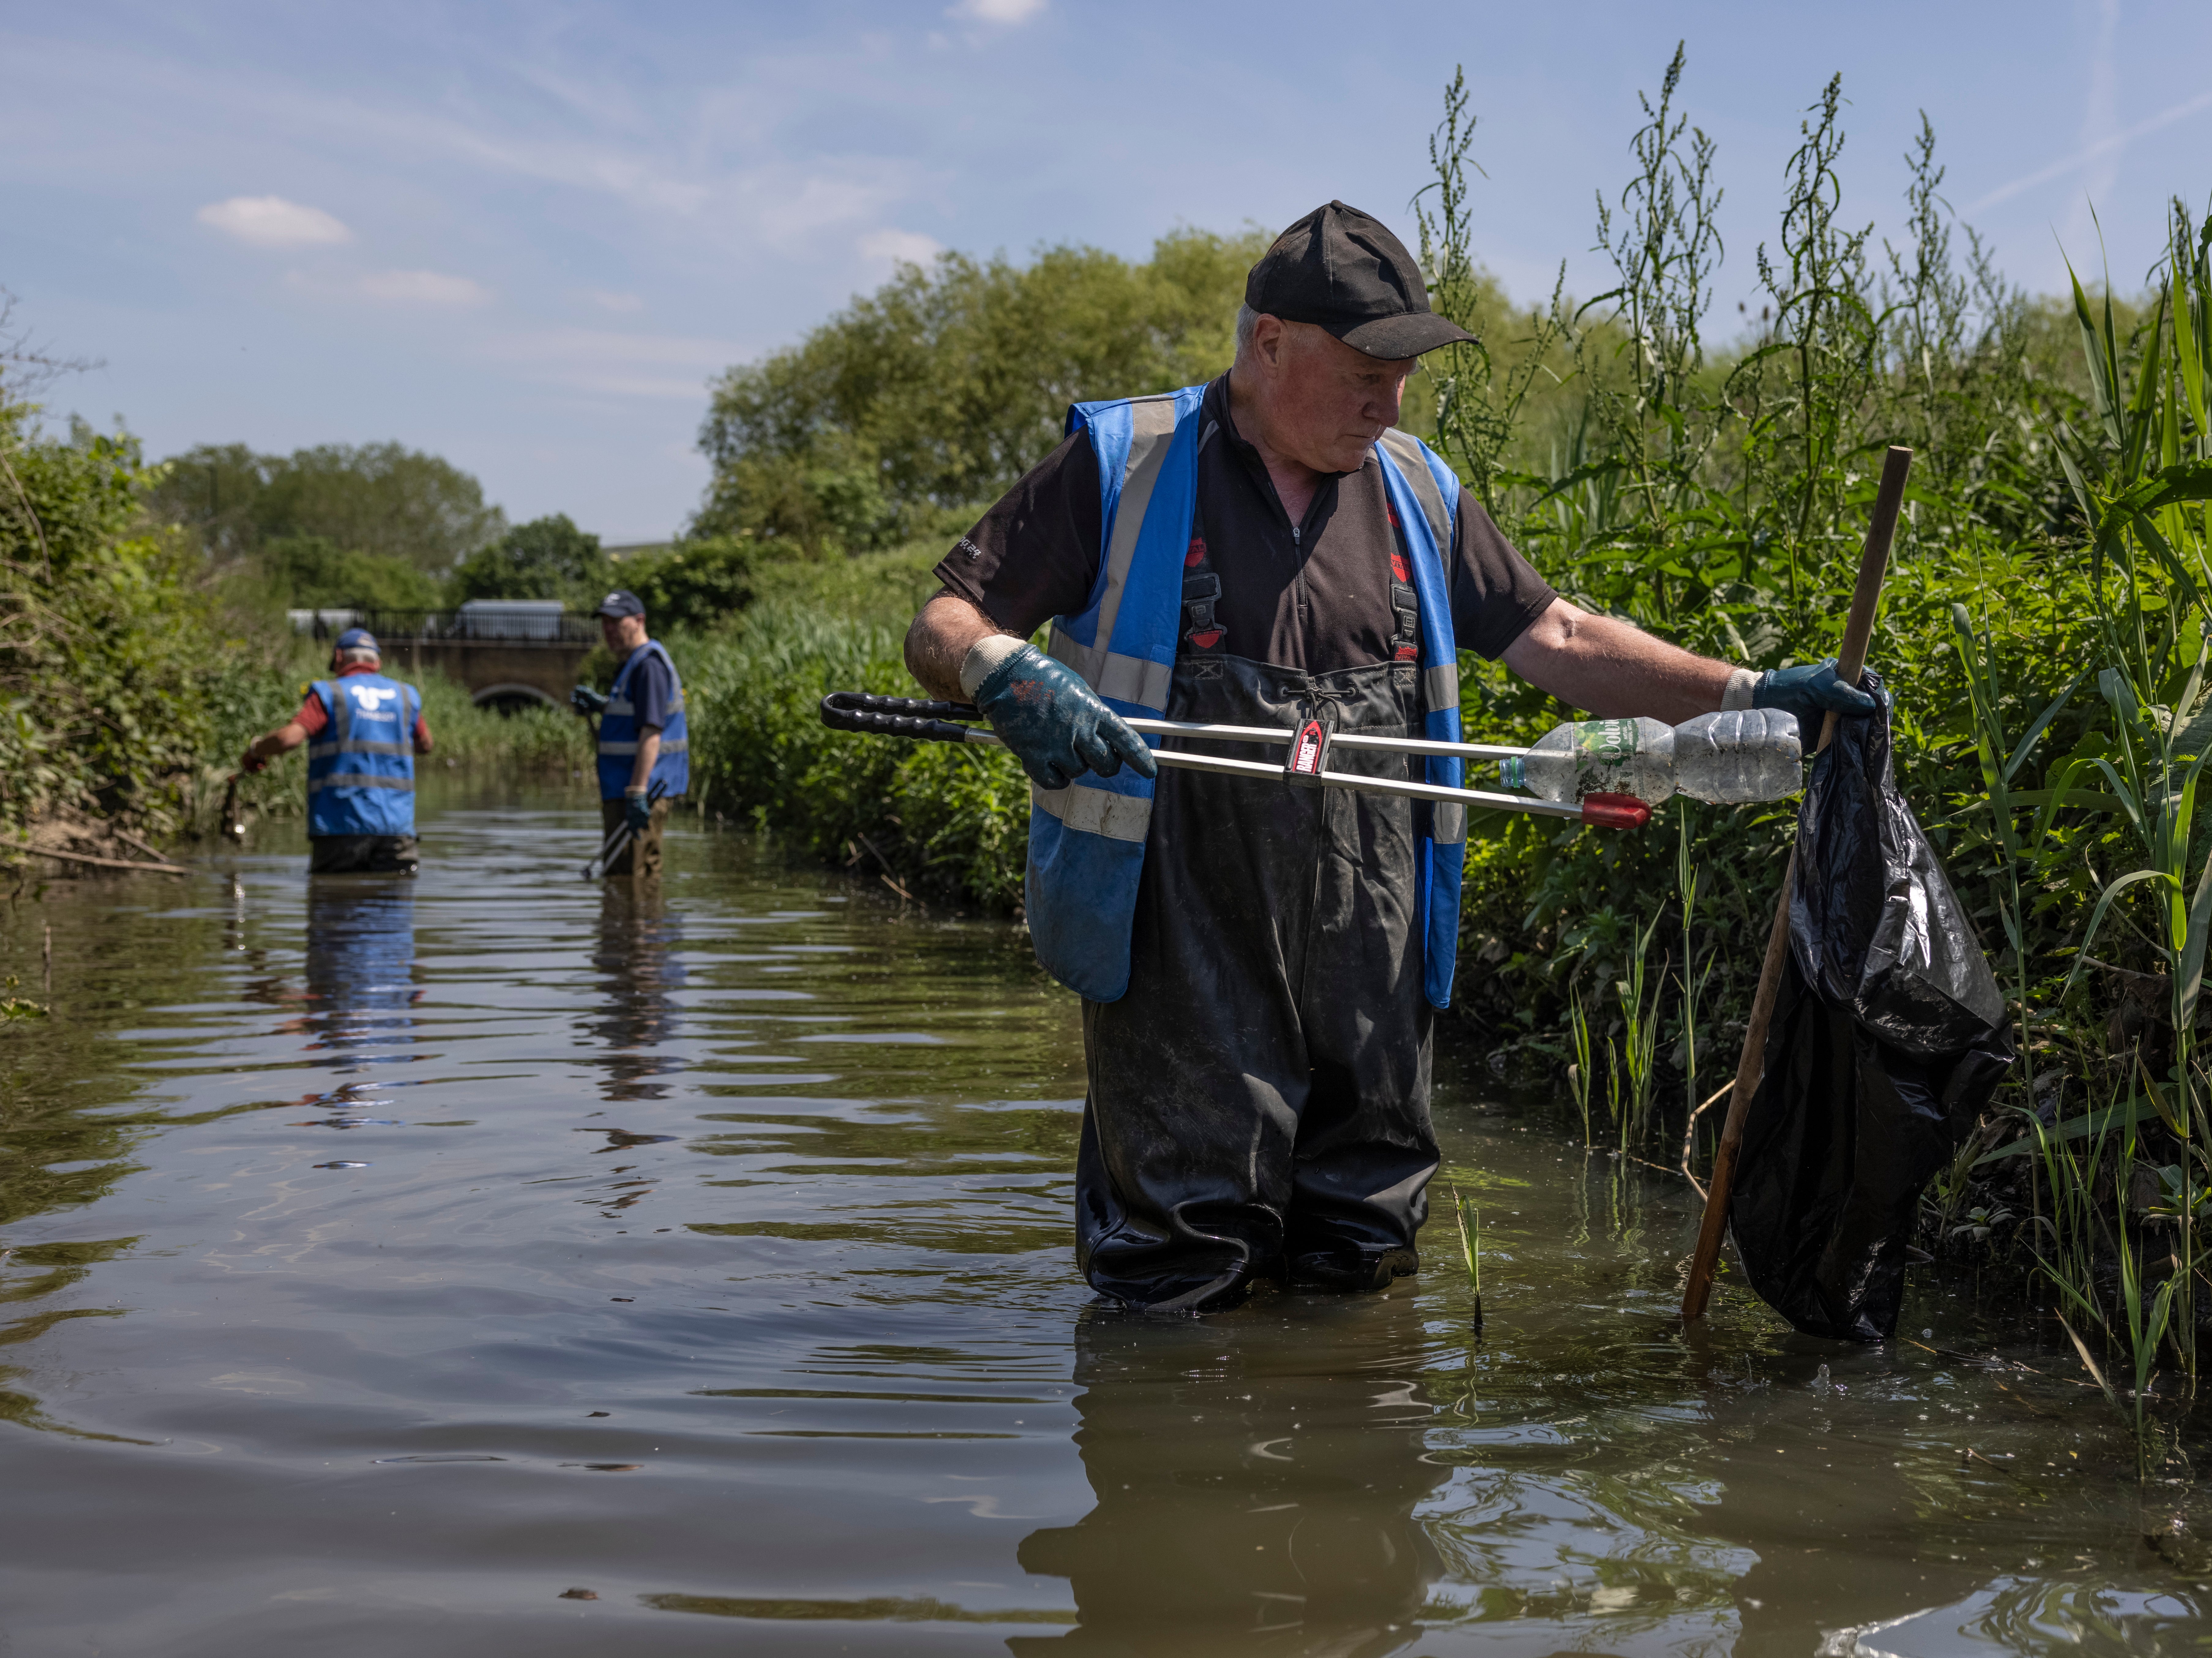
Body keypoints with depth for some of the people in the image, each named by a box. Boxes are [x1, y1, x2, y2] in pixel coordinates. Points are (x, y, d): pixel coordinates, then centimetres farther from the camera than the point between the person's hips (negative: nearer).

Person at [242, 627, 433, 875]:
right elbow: (425, 745, 28)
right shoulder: (407, 697, 12)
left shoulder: (329, 693, 1)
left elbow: (289, 738, -13)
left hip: (341, 824, -2)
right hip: (396, 825, 2)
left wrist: (255, 750, 6)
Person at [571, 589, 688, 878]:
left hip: (642, 791, -11)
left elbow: (652, 732, -24)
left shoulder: (649, 665, -16)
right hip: (623, 790, 11)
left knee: (627, 881, -9)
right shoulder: (633, 663, 18)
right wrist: (601, 706, 16)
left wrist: (637, 794, -30)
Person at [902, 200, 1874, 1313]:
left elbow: (1557, 640, 16)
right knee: (1178, 1290, 1)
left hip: (1367, 960, 5)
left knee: (1357, 1272, 13)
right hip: (1183, 956, -4)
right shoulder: (1122, 466, -2)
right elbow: (943, 630, -3)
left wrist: (1748, 695, 7)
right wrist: (1001, 669, -27)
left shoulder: (1417, 492, 13)